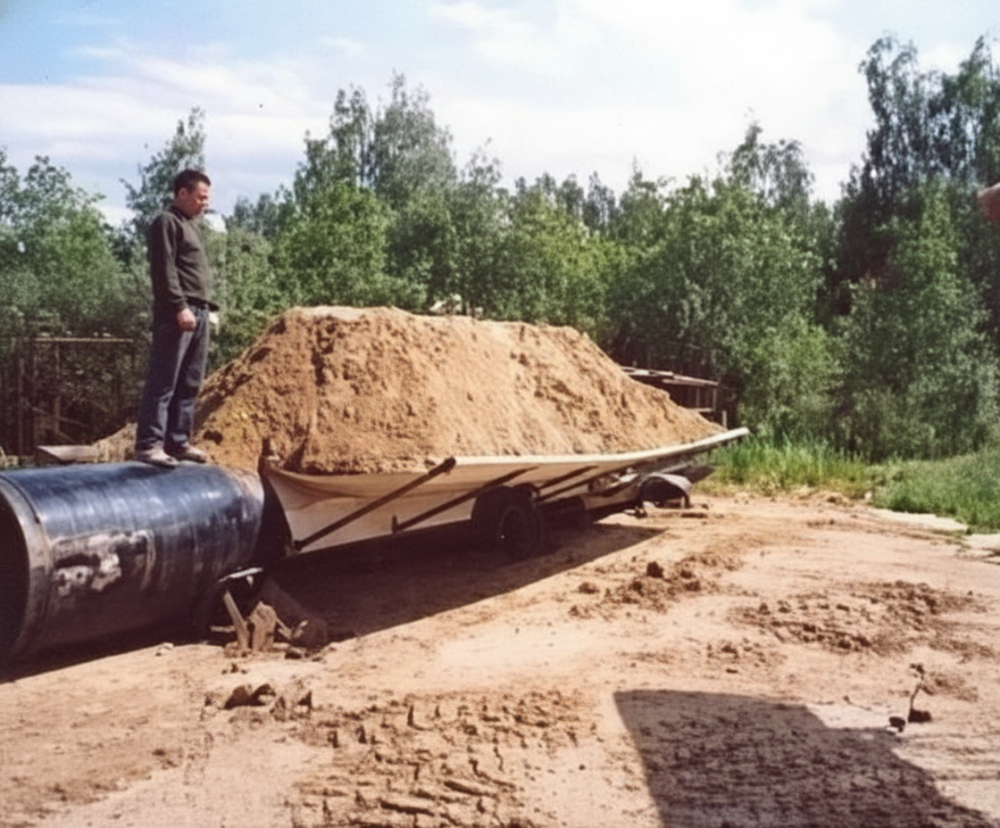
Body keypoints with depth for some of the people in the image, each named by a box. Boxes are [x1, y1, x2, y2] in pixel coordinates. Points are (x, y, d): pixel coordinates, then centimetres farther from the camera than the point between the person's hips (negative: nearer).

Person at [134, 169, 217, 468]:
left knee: (190, 383, 9)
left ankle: (178, 441, 14)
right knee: (163, 381, -9)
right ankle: (149, 444, -8)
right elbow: (164, 270, -14)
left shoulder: (190, 224, 23)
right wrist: (179, 307, -20)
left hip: (198, 312, 9)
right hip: (177, 314, -9)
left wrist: (203, 308, 18)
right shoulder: (167, 222, -5)